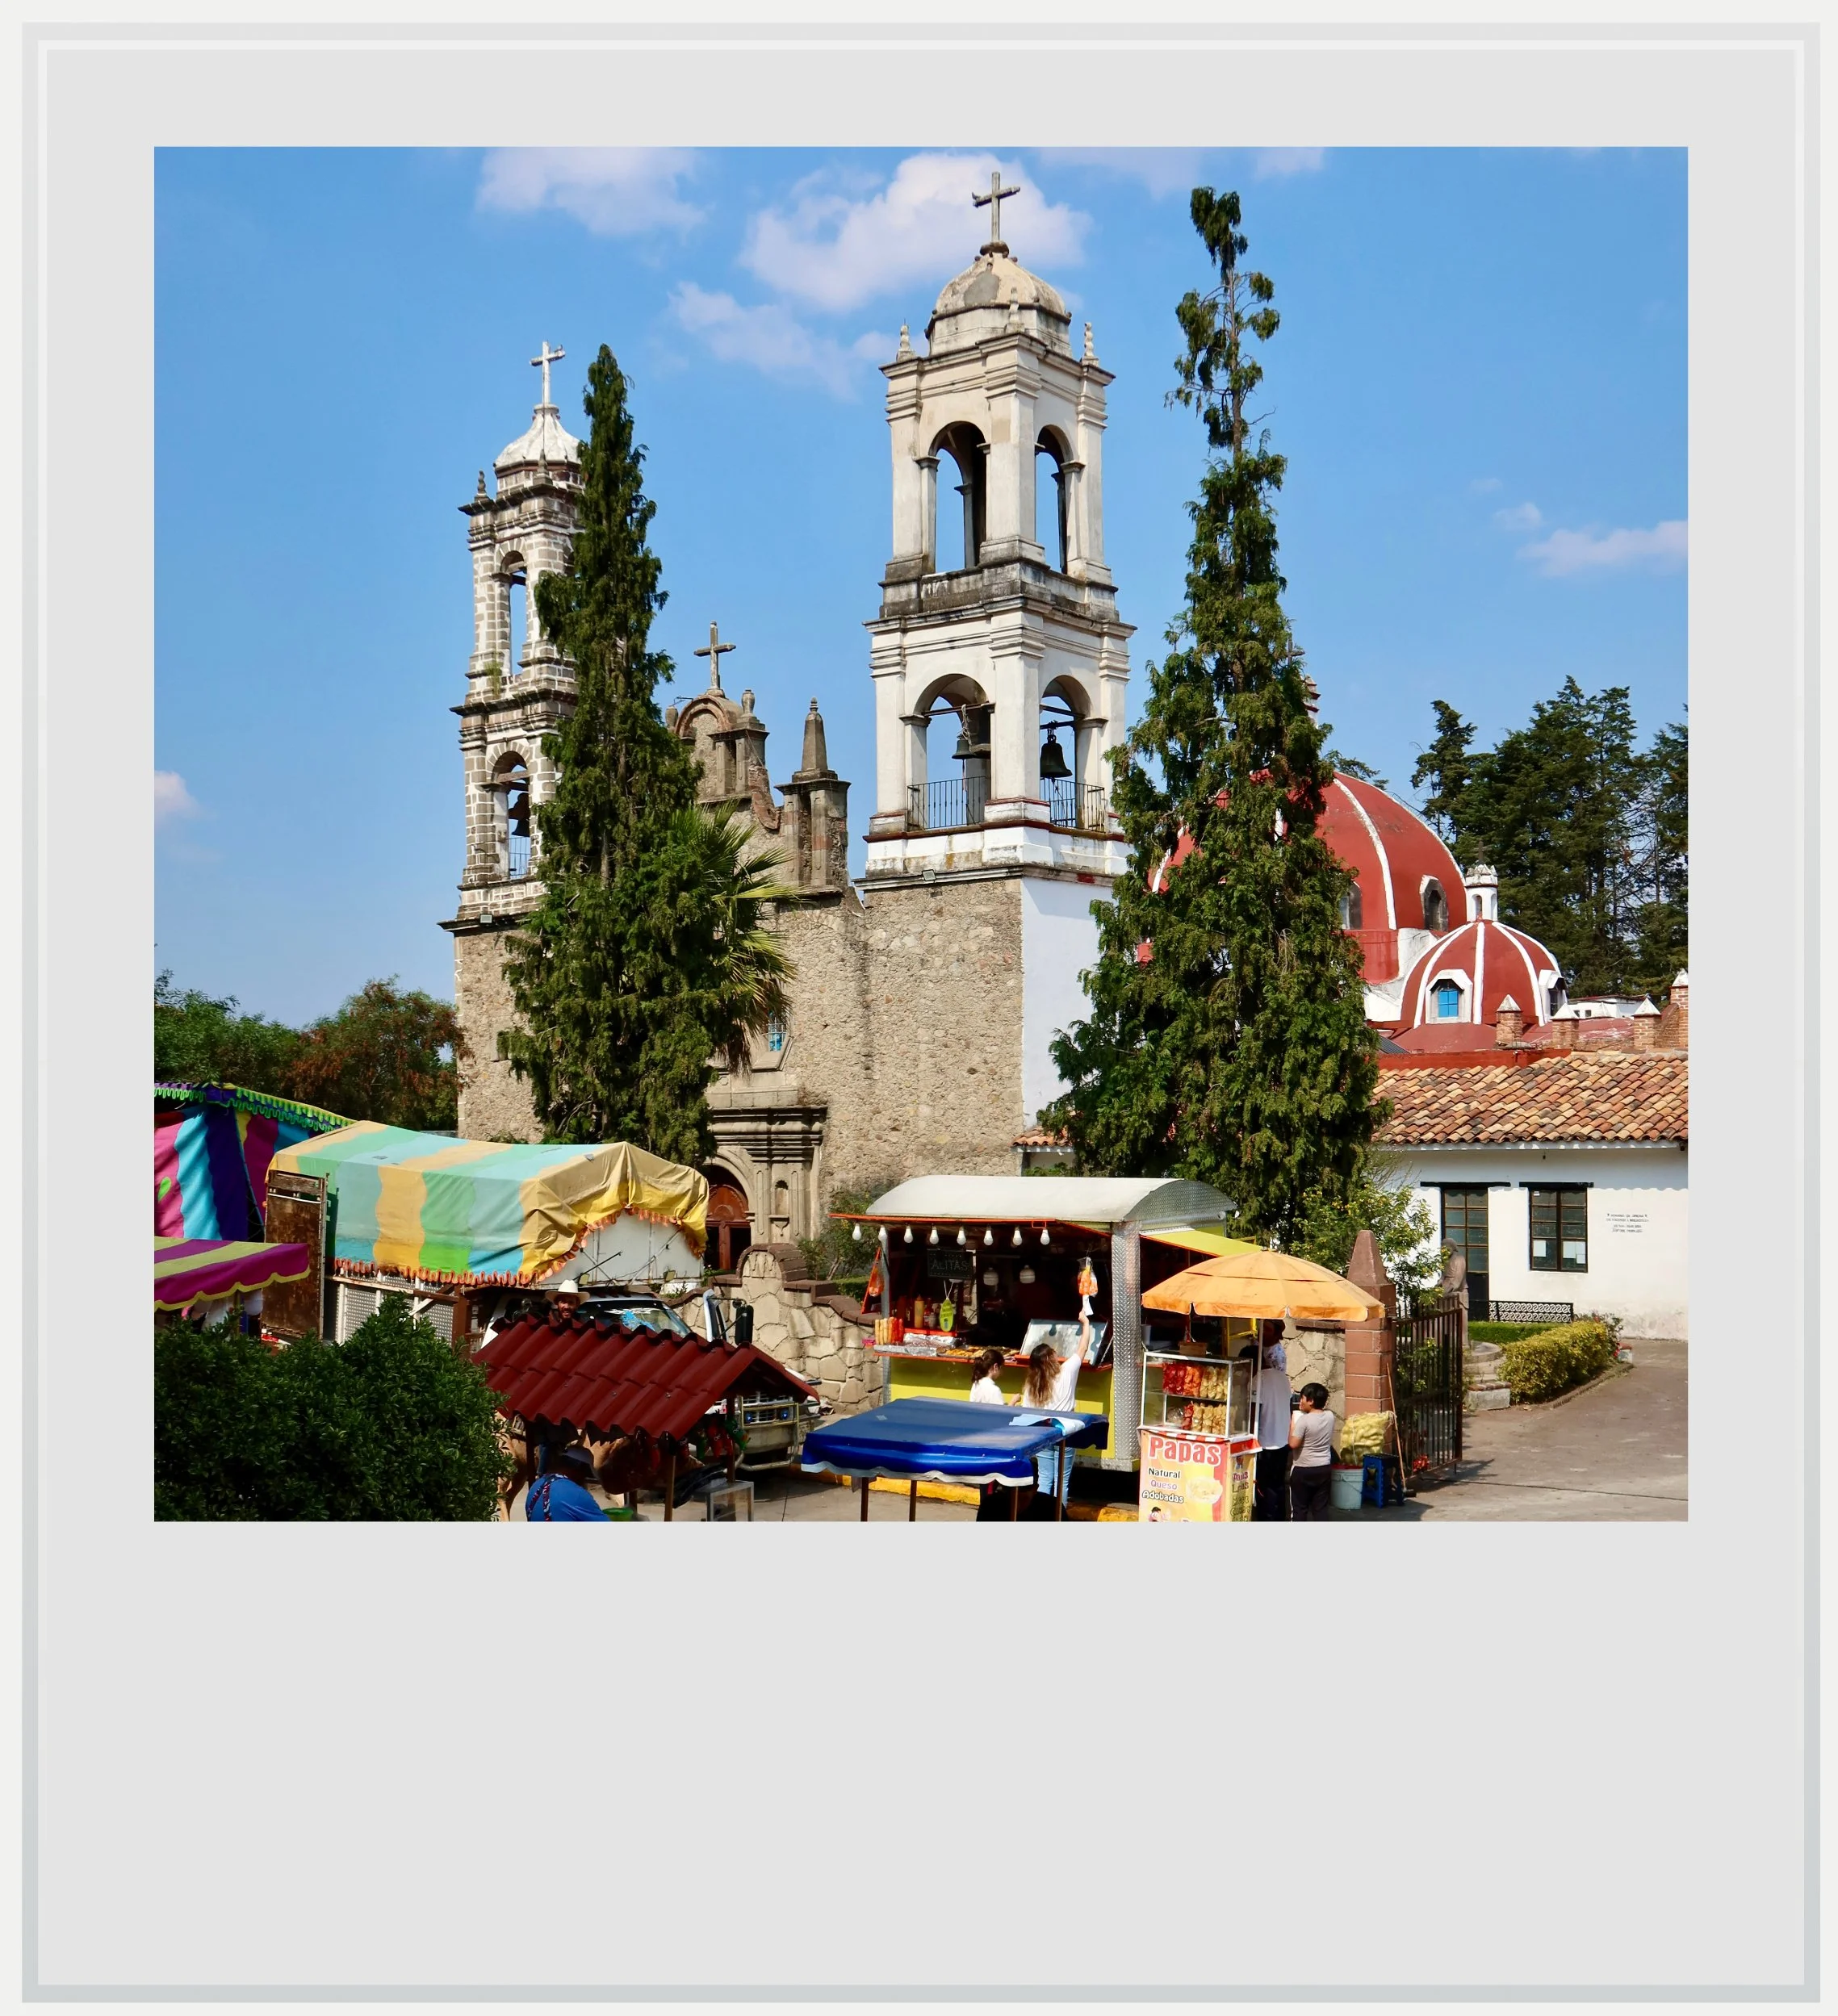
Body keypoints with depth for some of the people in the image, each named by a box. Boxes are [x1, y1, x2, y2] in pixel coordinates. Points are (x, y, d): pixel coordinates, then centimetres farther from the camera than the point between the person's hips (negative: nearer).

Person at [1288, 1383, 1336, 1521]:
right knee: (1320, 1507, 11)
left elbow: (1293, 1444, -19)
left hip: (1303, 1470, -6)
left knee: (1299, 1507, 6)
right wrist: (1306, 1412, 12)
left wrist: (1292, 1424, -7)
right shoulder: (1330, 1416, -1)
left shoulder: (1304, 1420, -21)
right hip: (1324, 1469, 6)